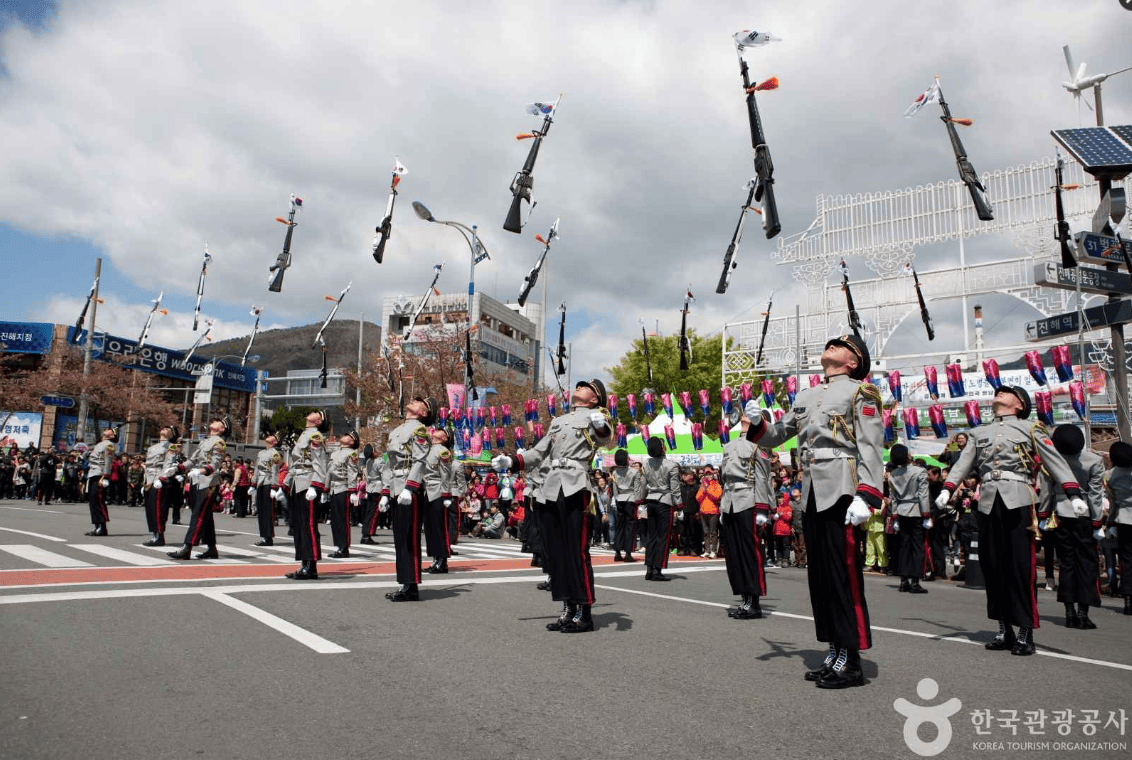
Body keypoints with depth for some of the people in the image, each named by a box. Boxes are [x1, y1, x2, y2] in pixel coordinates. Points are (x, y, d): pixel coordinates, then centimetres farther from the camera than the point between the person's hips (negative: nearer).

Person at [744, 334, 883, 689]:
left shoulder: (860, 391, 2)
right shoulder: (806, 396, 20)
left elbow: (870, 448, -8)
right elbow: (773, 436, 23)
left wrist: (865, 497, -20)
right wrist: (757, 422, 1)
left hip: (841, 493, -7)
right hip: (811, 495, 7)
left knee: (844, 574, -4)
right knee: (819, 576, 10)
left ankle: (851, 661, 5)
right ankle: (834, 653, 20)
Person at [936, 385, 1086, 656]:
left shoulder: (1030, 428, 10)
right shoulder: (979, 432, 20)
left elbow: (1055, 460, 0)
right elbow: (963, 461, 9)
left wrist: (1073, 494, -13)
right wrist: (947, 489, -6)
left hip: (1018, 501, -4)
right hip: (988, 503, 4)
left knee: (1021, 567, -5)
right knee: (992, 566, 5)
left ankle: (1025, 633, 2)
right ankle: (1004, 631, 14)